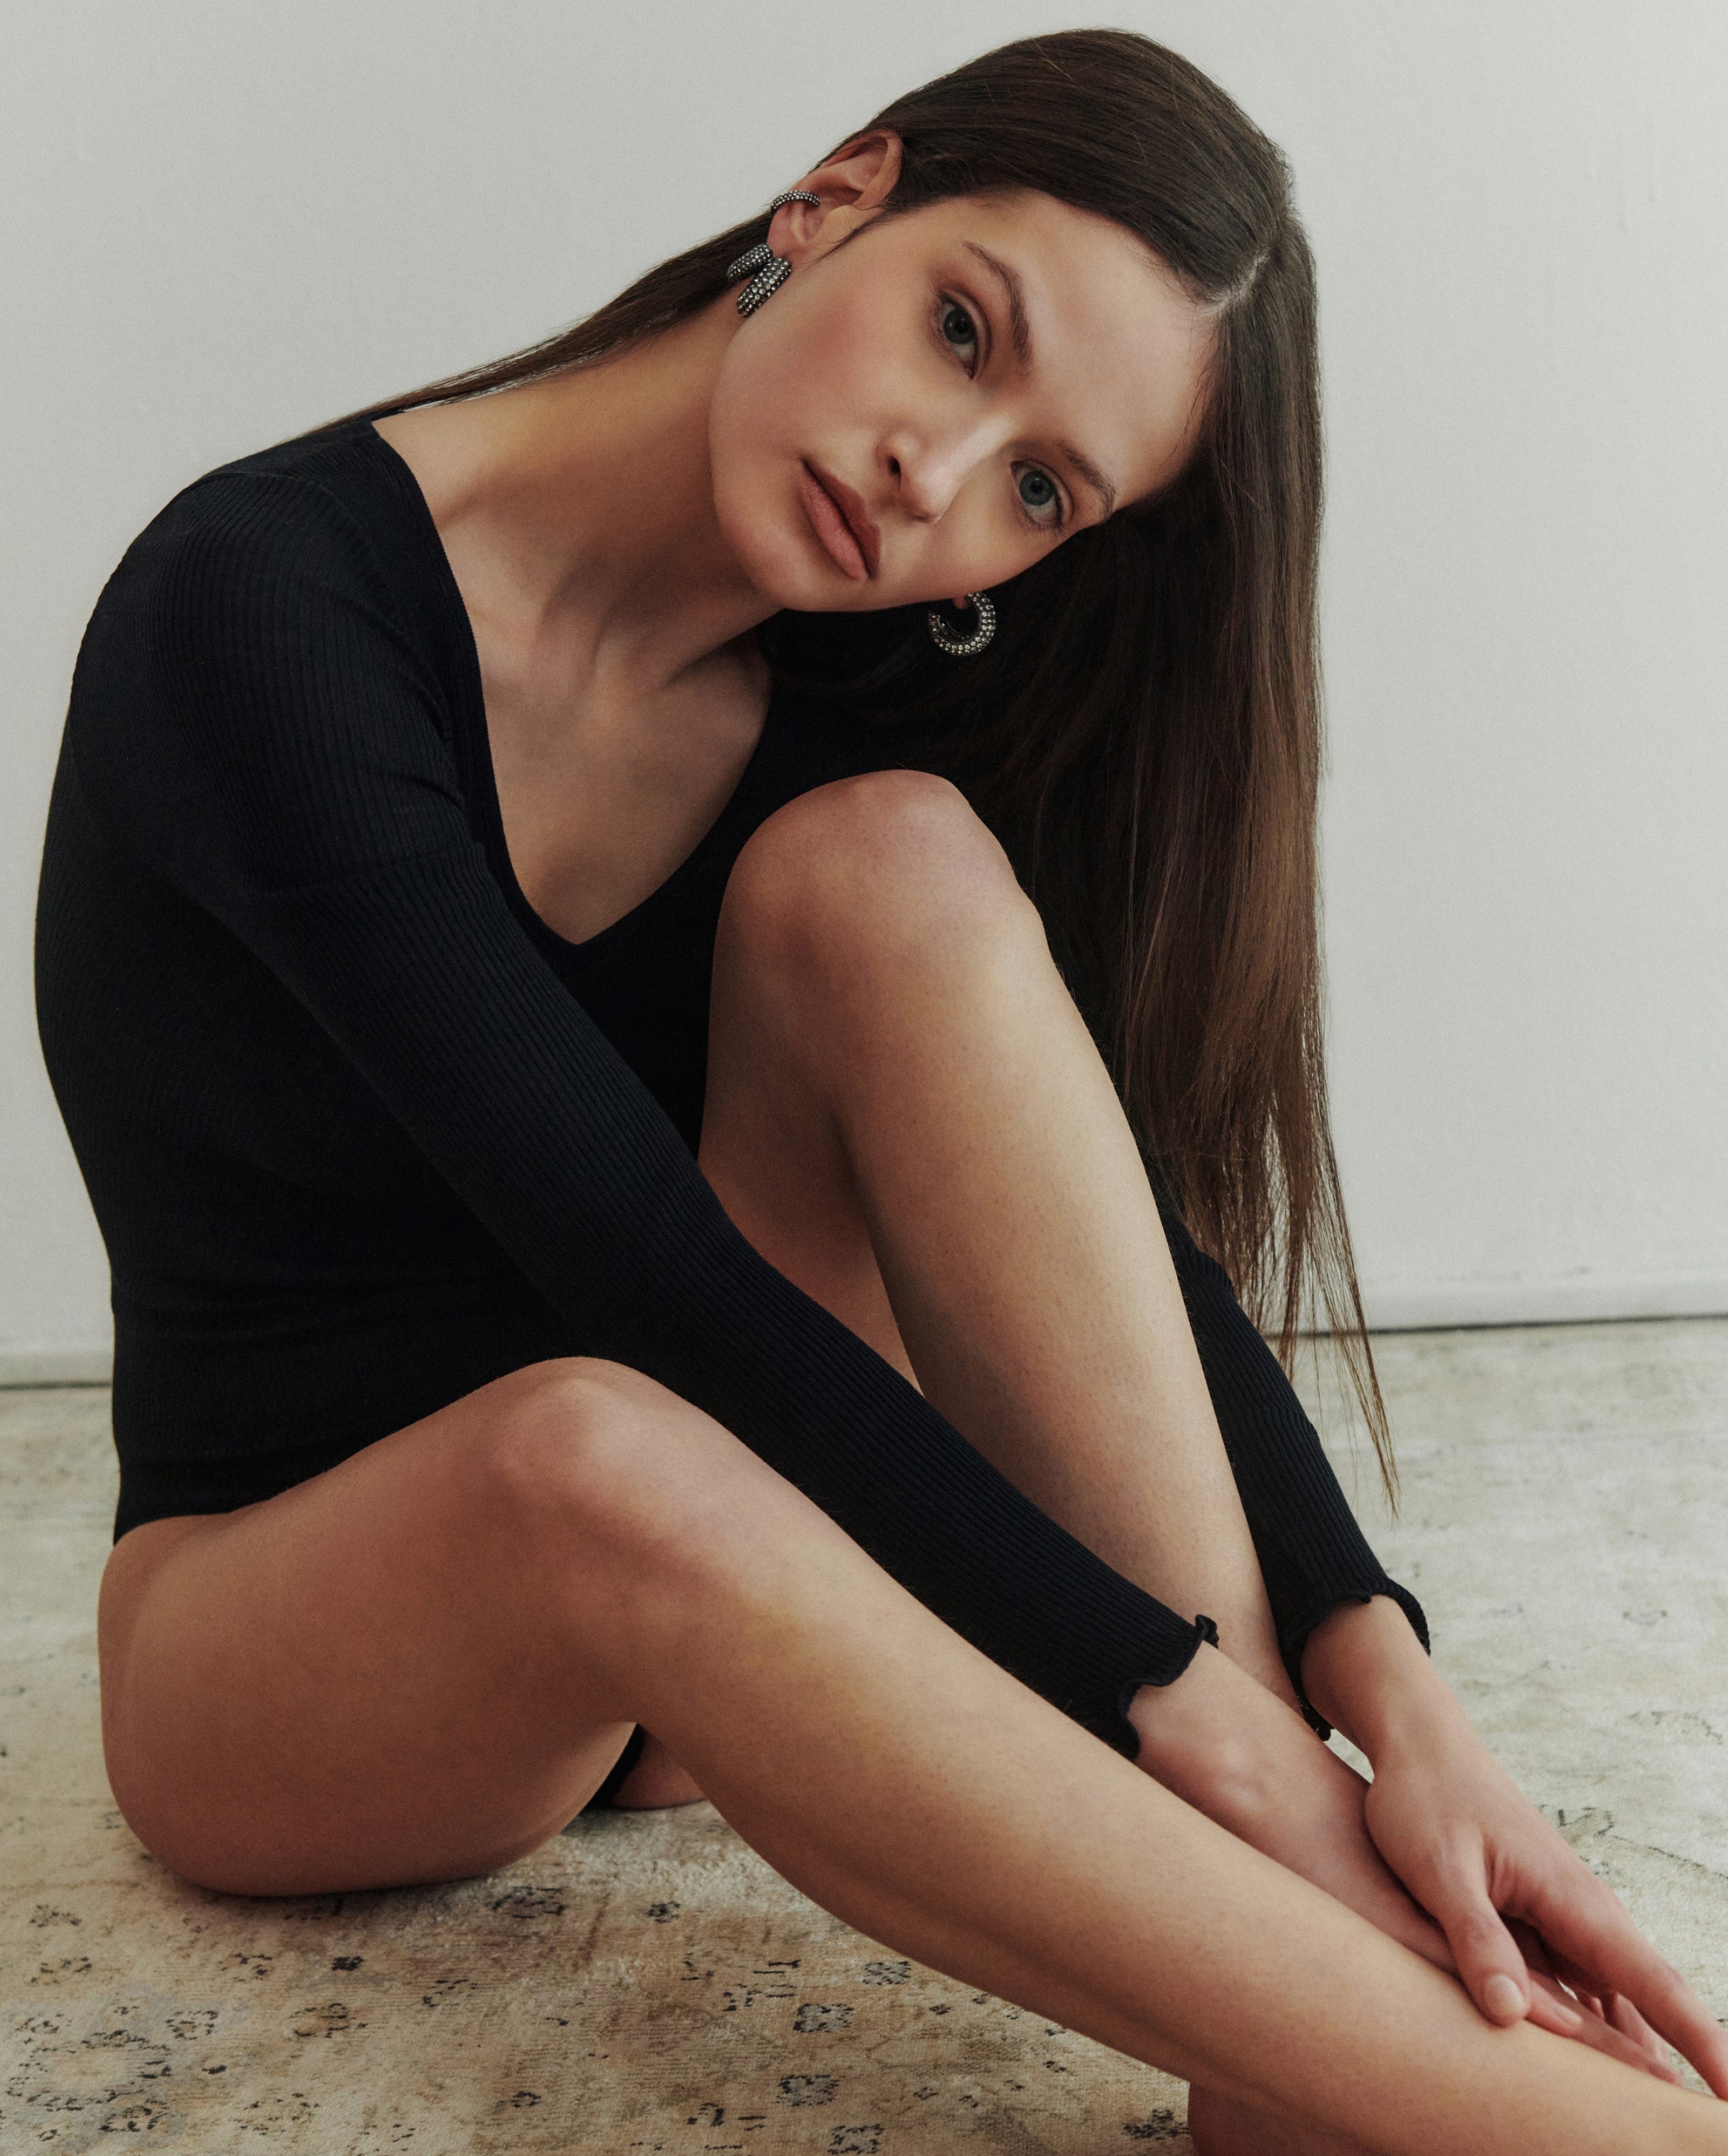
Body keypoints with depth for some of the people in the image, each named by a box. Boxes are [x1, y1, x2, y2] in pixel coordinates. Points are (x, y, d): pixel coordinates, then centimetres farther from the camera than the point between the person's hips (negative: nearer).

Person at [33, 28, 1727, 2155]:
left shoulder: (857, 712, -5)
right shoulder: (268, 603, -22)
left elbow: (1124, 1239, -13)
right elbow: (644, 1266, -30)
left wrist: (1386, 1696, -28)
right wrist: (1175, 1695, -31)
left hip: (697, 1594, 4)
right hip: (276, 1639, -3)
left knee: (891, 865, -25)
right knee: (600, 1449, -42)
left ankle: (1302, 1905, -30)